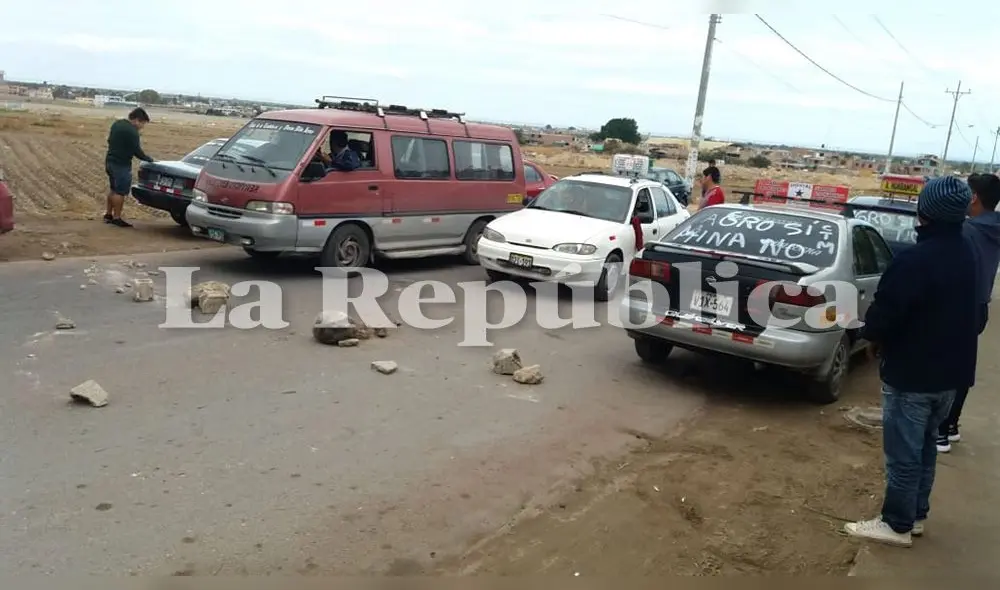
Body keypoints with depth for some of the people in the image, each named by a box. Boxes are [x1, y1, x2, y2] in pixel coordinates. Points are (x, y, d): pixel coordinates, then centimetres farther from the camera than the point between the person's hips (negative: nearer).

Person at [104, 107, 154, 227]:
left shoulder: (117, 123, 10)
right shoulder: (131, 131, -20)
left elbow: (110, 140, 20)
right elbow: (137, 151, -18)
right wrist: (150, 160, -4)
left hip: (110, 161, 10)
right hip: (121, 165, -10)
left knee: (113, 189, 20)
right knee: (120, 192, -3)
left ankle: (108, 214, 28)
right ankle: (116, 218, 2)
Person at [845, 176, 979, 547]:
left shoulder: (914, 260, -26)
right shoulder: (965, 254, 3)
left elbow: (886, 312, -22)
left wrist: (873, 337, 0)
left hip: (912, 372, -8)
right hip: (951, 370, 9)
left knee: (903, 453, 4)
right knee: (925, 447, 20)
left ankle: (897, 525, 16)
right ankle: (916, 515, 32)